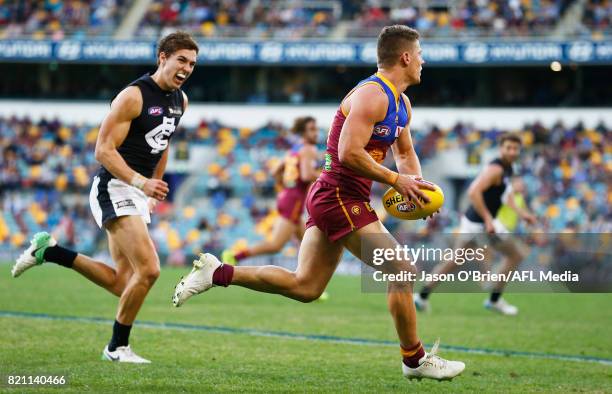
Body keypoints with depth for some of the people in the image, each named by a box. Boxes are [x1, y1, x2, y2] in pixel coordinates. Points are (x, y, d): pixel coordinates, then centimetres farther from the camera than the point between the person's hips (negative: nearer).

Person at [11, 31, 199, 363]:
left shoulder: (179, 100, 11)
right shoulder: (133, 96, -15)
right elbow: (104, 150, -18)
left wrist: (154, 192, 25)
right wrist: (141, 181, -30)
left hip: (138, 192, 9)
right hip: (115, 189, -9)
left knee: (122, 283, 8)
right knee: (148, 269, -18)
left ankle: (47, 251, 20)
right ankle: (118, 346, -1)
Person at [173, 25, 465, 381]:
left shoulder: (401, 104, 16)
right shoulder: (371, 95, -15)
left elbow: (406, 153, 29)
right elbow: (349, 153, -24)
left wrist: (415, 182, 9)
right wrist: (395, 180, -18)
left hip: (329, 200, 10)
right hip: (340, 196, -10)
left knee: (305, 286, 10)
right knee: (401, 271, -8)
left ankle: (217, 273, 12)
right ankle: (415, 360, 2)